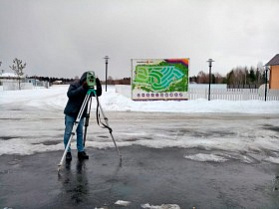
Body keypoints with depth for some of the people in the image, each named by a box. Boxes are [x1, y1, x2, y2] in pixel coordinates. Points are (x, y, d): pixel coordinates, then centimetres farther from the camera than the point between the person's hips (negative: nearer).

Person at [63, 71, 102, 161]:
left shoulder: (88, 87, 5)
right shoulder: (75, 84, -10)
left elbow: (98, 93, 2)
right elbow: (70, 94, -25)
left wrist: (98, 84, -15)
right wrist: (82, 88, -31)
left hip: (81, 114, 5)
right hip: (71, 113, -5)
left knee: (80, 133, 5)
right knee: (68, 132, -2)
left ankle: (81, 151, 10)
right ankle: (68, 152, 7)